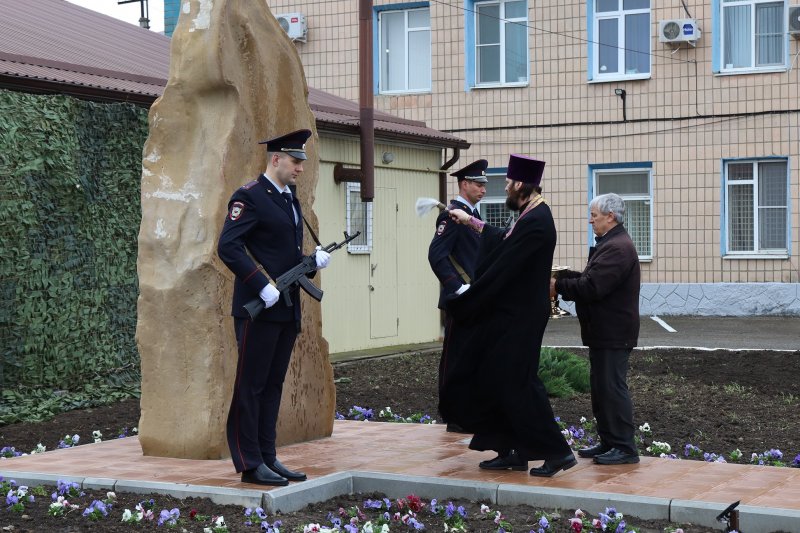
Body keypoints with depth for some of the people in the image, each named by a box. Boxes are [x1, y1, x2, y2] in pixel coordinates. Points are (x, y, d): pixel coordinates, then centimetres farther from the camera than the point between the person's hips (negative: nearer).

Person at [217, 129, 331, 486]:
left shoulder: (291, 199, 18)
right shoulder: (250, 196, -10)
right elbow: (228, 247, -19)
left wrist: (313, 261, 3)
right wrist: (262, 286, -23)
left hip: (287, 309, 9)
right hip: (258, 309, -9)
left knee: (273, 385, 13)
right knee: (250, 386, -1)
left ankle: (268, 458, 20)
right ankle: (250, 465, 4)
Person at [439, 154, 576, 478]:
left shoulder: (535, 223, -22)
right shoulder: (531, 216, 9)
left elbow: (501, 270, -23)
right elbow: (505, 241, 29)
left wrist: (462, 303, -16)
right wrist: (471, 221, 38)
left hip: (519, 320, -10)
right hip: (511, 315, 10)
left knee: (515, 385, -3)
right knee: (495, 380, 13)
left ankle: (557, 452, 4)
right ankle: (512, 452, 19)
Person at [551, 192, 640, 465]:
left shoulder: (618, 248, -19)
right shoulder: (610, 244, 17)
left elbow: (591, 287, -25)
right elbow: (588, 278, 17)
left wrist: (558, 286, -14)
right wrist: (559, 276, 5)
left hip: (613, 334, -11)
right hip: (604, 332, 11)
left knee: (612, 388, -7)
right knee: (601, 387, 15)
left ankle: (625, 447, -1)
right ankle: (609, 442, 23)